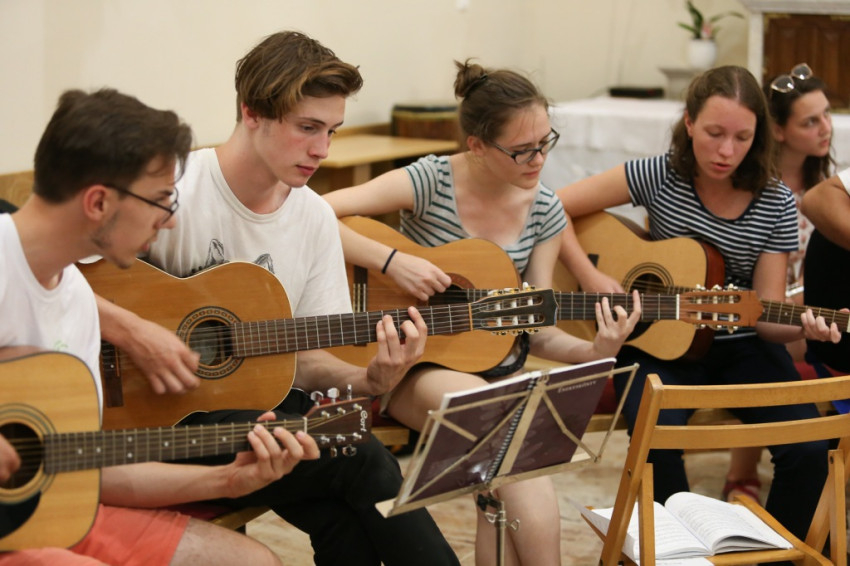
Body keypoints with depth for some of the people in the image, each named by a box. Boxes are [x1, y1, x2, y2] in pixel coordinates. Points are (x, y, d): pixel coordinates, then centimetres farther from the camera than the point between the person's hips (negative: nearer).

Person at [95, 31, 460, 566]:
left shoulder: (315, 217, 7)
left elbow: (304, 359, 9)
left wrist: (369, 380, -11)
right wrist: (131, 332, -27)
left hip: (260, 401, 6)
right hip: (165, 414, -5)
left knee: (344, 520, -26)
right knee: (361, 458, -24)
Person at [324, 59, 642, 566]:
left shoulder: (544, 212, 2)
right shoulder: (430, 182, -12)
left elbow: (534, 330, 3)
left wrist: (594, 352, -16)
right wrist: (392, 260, -24)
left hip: (495, 370, 3)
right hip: (414, 367, -3)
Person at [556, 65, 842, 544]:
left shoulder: (776, 204, -4)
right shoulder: (660, 176, -8)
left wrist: (803, 327, -25)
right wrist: (592, 277, -16)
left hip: (740, 347, 2)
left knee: (809, 449, -21)